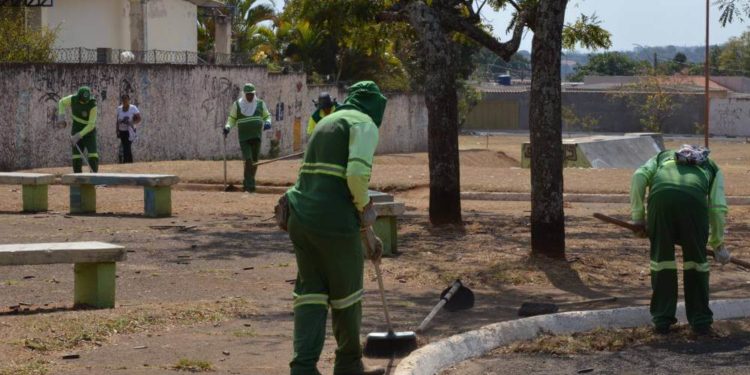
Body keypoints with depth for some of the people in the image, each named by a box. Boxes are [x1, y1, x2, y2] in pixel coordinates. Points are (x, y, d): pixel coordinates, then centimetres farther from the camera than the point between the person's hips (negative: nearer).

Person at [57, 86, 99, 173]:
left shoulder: (92, 105, -26)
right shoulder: (73, 99, -16)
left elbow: (91, 125, -25)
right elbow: (62, 102, 7)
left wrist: (79, 136, -29)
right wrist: (61, 116, -7)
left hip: (89, 129, -3)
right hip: (76, 129, 3)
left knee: (92, 154, -17)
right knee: (76, 155, -2)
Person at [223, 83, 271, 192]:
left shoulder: (260, 104, 8)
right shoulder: (237, 104, 4)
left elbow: (267, 116, 17)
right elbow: (232, 118, 11)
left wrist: (268, 122, -5)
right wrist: (227, 127, -8)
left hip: (256, 137, 2)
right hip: (243, 137, -2)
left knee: (255, 161, 4)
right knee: (248, 160, -15)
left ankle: (248, 183, 21)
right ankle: (249, 185, -15)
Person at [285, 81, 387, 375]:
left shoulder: (327, 123, 25)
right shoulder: (364, 124, -2)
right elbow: (357, 173, -20)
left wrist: (367, 235, 33)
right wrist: (365, 207, 0)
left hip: (301, 219, 7)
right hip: (334, 221, -7)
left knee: (310, 292, 7)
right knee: (346, 295, 10)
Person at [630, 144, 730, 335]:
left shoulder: (662, 157, 39)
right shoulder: (712, 167, 36)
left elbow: (639, 177, 15)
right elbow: (718, 208, 21)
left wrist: (638, 217, 17)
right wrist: (718, 244, 33)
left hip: (660, 198, 0)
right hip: (695, 201, 0)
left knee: (661, 257, 17)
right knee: (696, 260, 18)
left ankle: (662, 319, 21)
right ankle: (700, 320, 23)